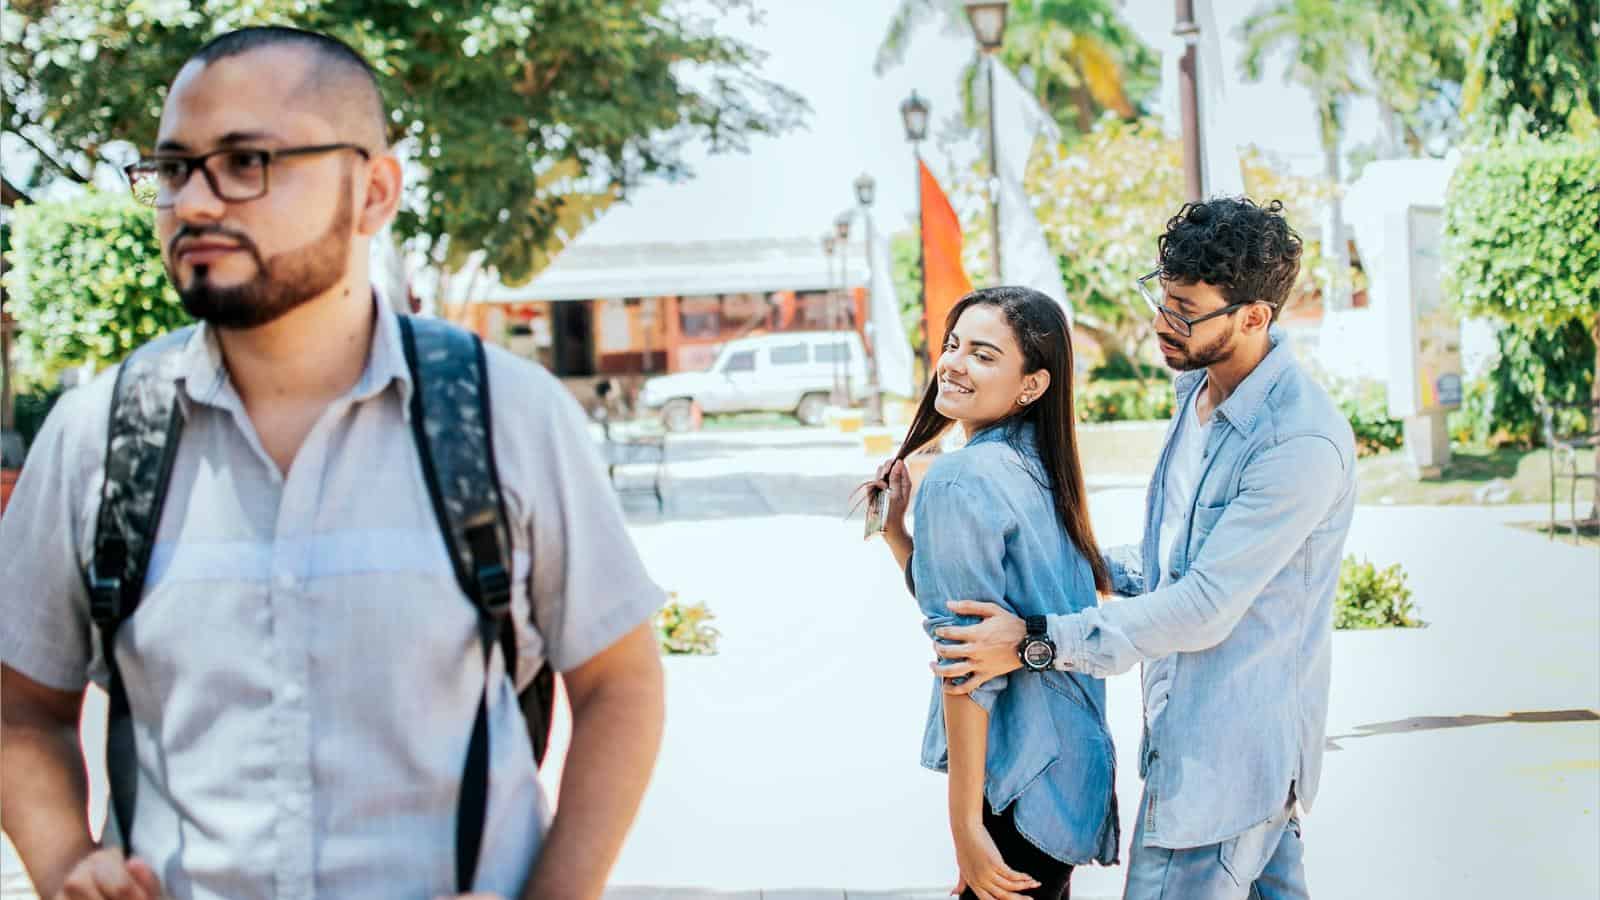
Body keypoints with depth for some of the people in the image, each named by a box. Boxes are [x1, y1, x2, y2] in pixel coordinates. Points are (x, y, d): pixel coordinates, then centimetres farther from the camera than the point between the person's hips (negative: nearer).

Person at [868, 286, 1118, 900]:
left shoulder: (961, 481, -19)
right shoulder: (1035, 464, 8)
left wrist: (966, 824, -20)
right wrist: (894, 527, 5)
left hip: (1018, 784, -9)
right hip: (1068, 761, 9)